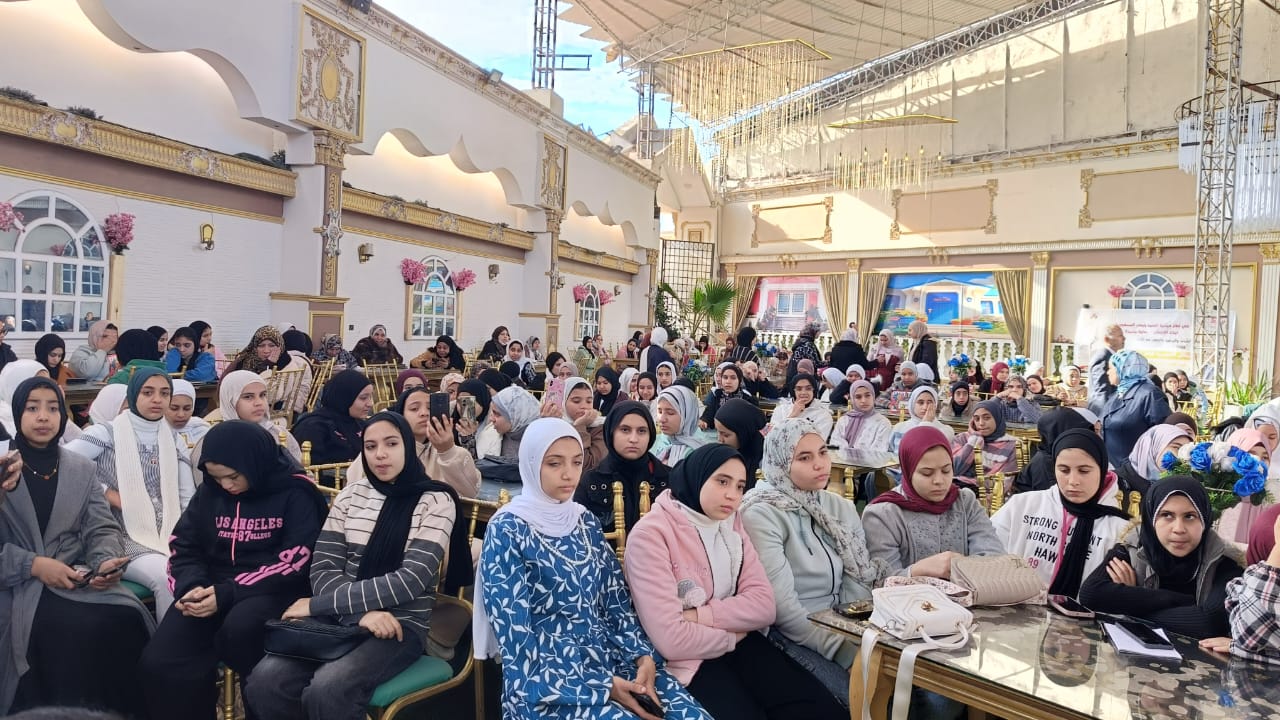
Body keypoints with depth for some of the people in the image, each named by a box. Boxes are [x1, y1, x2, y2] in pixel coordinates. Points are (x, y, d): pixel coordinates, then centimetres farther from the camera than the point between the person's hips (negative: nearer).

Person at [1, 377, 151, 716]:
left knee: (128, 618, -25)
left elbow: (102, 529, 7)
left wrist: (107, 562, -14)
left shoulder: (81, 468, 12)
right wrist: (33, 564, -16)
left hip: (77, 580, 3)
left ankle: (124, 710, -6)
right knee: (83, 629, -30)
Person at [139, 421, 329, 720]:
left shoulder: (295, 492, -9)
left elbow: (295, 563, -15)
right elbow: (183, 546, 11)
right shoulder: (209, 490, 8)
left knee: (239, 626, -36)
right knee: (158, 664, -17)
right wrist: (191, 586, -11)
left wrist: (227, 594, -22)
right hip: (211, 590, 5)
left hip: (272, 591, -5)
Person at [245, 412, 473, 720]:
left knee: (326, 689, -29)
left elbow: (410, 580, -14)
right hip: (341, 619, 4)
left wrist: (318, 604, -14)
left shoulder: (436, 501, -6)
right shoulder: (350, 495, 7)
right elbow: (323, 571, 2)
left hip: (402, 625, -4)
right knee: (265, 681, -20)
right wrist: (363, 612, -18)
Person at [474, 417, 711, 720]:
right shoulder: (507, 530, -9)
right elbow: (517, 638, -13)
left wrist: (643, 656, -8)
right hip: (545, 682, -5)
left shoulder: (585, 521, 9)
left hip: (610, 657, 5)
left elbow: (616, 597, 10)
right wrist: (602, 686, -18)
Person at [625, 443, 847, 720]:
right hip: (689, 659, -5)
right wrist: (734, 634, -5)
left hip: (740, 645, 6)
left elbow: (765, 606, -2)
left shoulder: (732, 525, 8)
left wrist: (699, 615, -16)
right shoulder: (651, 534, -14)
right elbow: (670, 639, -21)